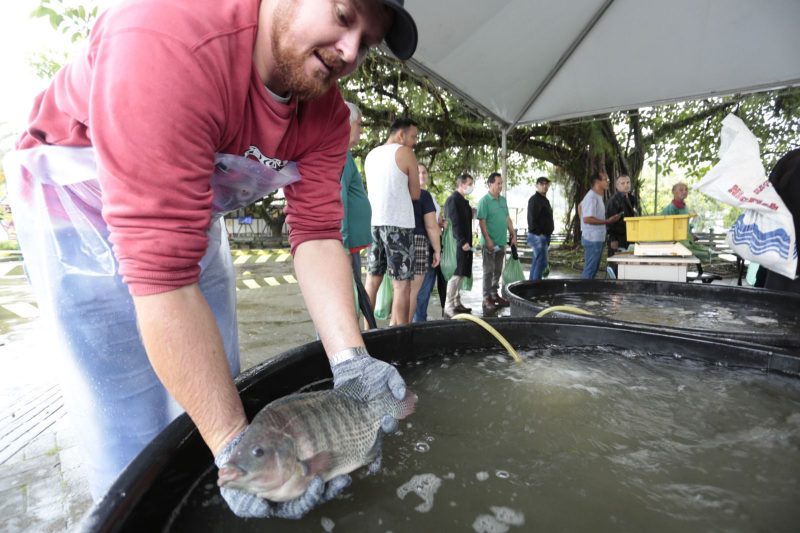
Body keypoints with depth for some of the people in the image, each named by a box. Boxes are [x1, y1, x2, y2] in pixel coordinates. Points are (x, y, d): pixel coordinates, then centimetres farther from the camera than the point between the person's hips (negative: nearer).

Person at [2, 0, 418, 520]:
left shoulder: (326, 112, -12)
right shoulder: (168, 42, -35)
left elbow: (316, 234, -15)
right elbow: (160, 271, -39)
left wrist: (349, 360, -25)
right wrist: (234, 445, -35)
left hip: (194, 212, 6)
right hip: (82, 209, -5)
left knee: (219, 395, 12)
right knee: (137, 443, -4)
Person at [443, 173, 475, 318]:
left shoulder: (464, 201, 18)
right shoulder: (453, 199, -12)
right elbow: (455, 223, -20)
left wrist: (467, 241, 16)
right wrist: (462, 241, -24)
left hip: (463, 242, 10)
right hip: (457, 243, -10)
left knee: (460, 274, 12)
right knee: (455, 274, -8)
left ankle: (457, 303, 21)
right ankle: (449, 307, -3)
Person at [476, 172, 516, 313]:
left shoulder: (503, 200, 11)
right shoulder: (484, 200, -11)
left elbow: (508, 219, 17)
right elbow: (482, 222, -16)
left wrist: (513, 235, 12)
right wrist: (488, 240, -21)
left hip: (502, 242, 7)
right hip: (490, 242, -7)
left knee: (498, 270, 14)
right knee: (488, 271, -2)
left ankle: (495, 294, 26)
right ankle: (487, 299, 5)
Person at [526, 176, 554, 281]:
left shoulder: (545, 200, 18)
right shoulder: (534, 199, -12)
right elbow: (532, 219, -21)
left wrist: (547, 236, 18)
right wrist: (539, 233, -21)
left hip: (544, 236, 10)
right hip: (537, 236, -10)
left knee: (537, 262, 13)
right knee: (541, 262, -10)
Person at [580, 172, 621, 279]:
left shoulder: (598, 197, 15)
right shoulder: (591, 197, -16)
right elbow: (587, 219, -24)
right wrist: (608, 221, -22)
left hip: (597, 239, 10)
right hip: (592, 239, -10)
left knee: (593, 268, 14)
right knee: (589, 269, -7)